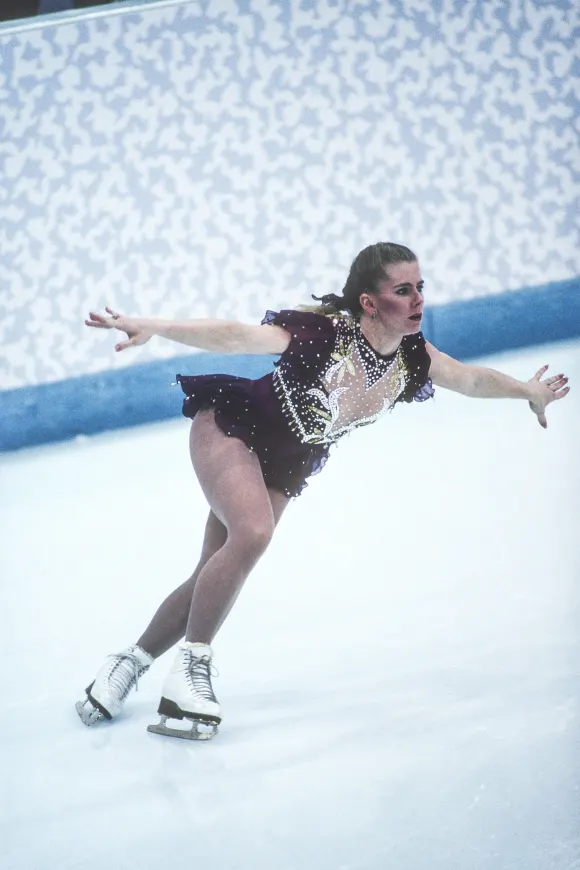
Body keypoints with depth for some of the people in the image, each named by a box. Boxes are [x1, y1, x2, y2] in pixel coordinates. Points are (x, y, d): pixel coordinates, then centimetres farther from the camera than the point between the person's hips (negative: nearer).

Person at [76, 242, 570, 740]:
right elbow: (234, 337, -37)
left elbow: (472, 379, 6)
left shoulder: (413, 358, -12)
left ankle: (133, 662, 21)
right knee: (253, 533, -31)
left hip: (284, 470, 6)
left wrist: (529, 391, 20)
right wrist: (154, 328, -46)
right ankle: (193, 663, -18)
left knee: (215, 577, 4)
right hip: (229, 427, -6)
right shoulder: (324, 331, -31)